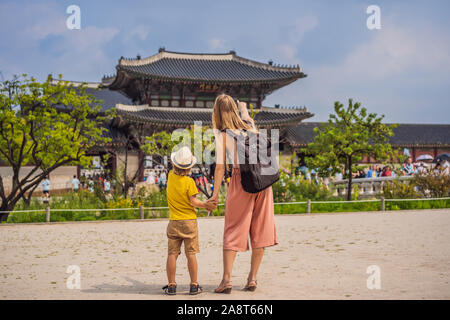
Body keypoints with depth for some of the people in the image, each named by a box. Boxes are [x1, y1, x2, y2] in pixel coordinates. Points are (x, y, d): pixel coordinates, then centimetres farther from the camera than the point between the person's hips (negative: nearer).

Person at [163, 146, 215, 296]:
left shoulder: (171, 176, 1)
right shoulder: (189, 181, -11)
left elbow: (174, 169, 25)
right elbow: (193, 201, -11)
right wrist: (205, 205, 2)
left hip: (174, 222, 3)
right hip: (189, 221, -3)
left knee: (172, 254, 3)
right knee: (191, 254, 1)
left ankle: (171, 285, 3)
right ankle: (194, 285, 4)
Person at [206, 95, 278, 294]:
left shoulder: (222, 134, -3)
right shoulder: (250, 125, 11)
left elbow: (220, 167, -7)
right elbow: (244, 108, 37)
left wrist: (215, 195, -2)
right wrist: (243, 106, 59)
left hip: (241, 179, -4)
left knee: (233, 230, 3)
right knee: (260, 229, 8)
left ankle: (227, 279, -2)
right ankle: (252, 278, 11)